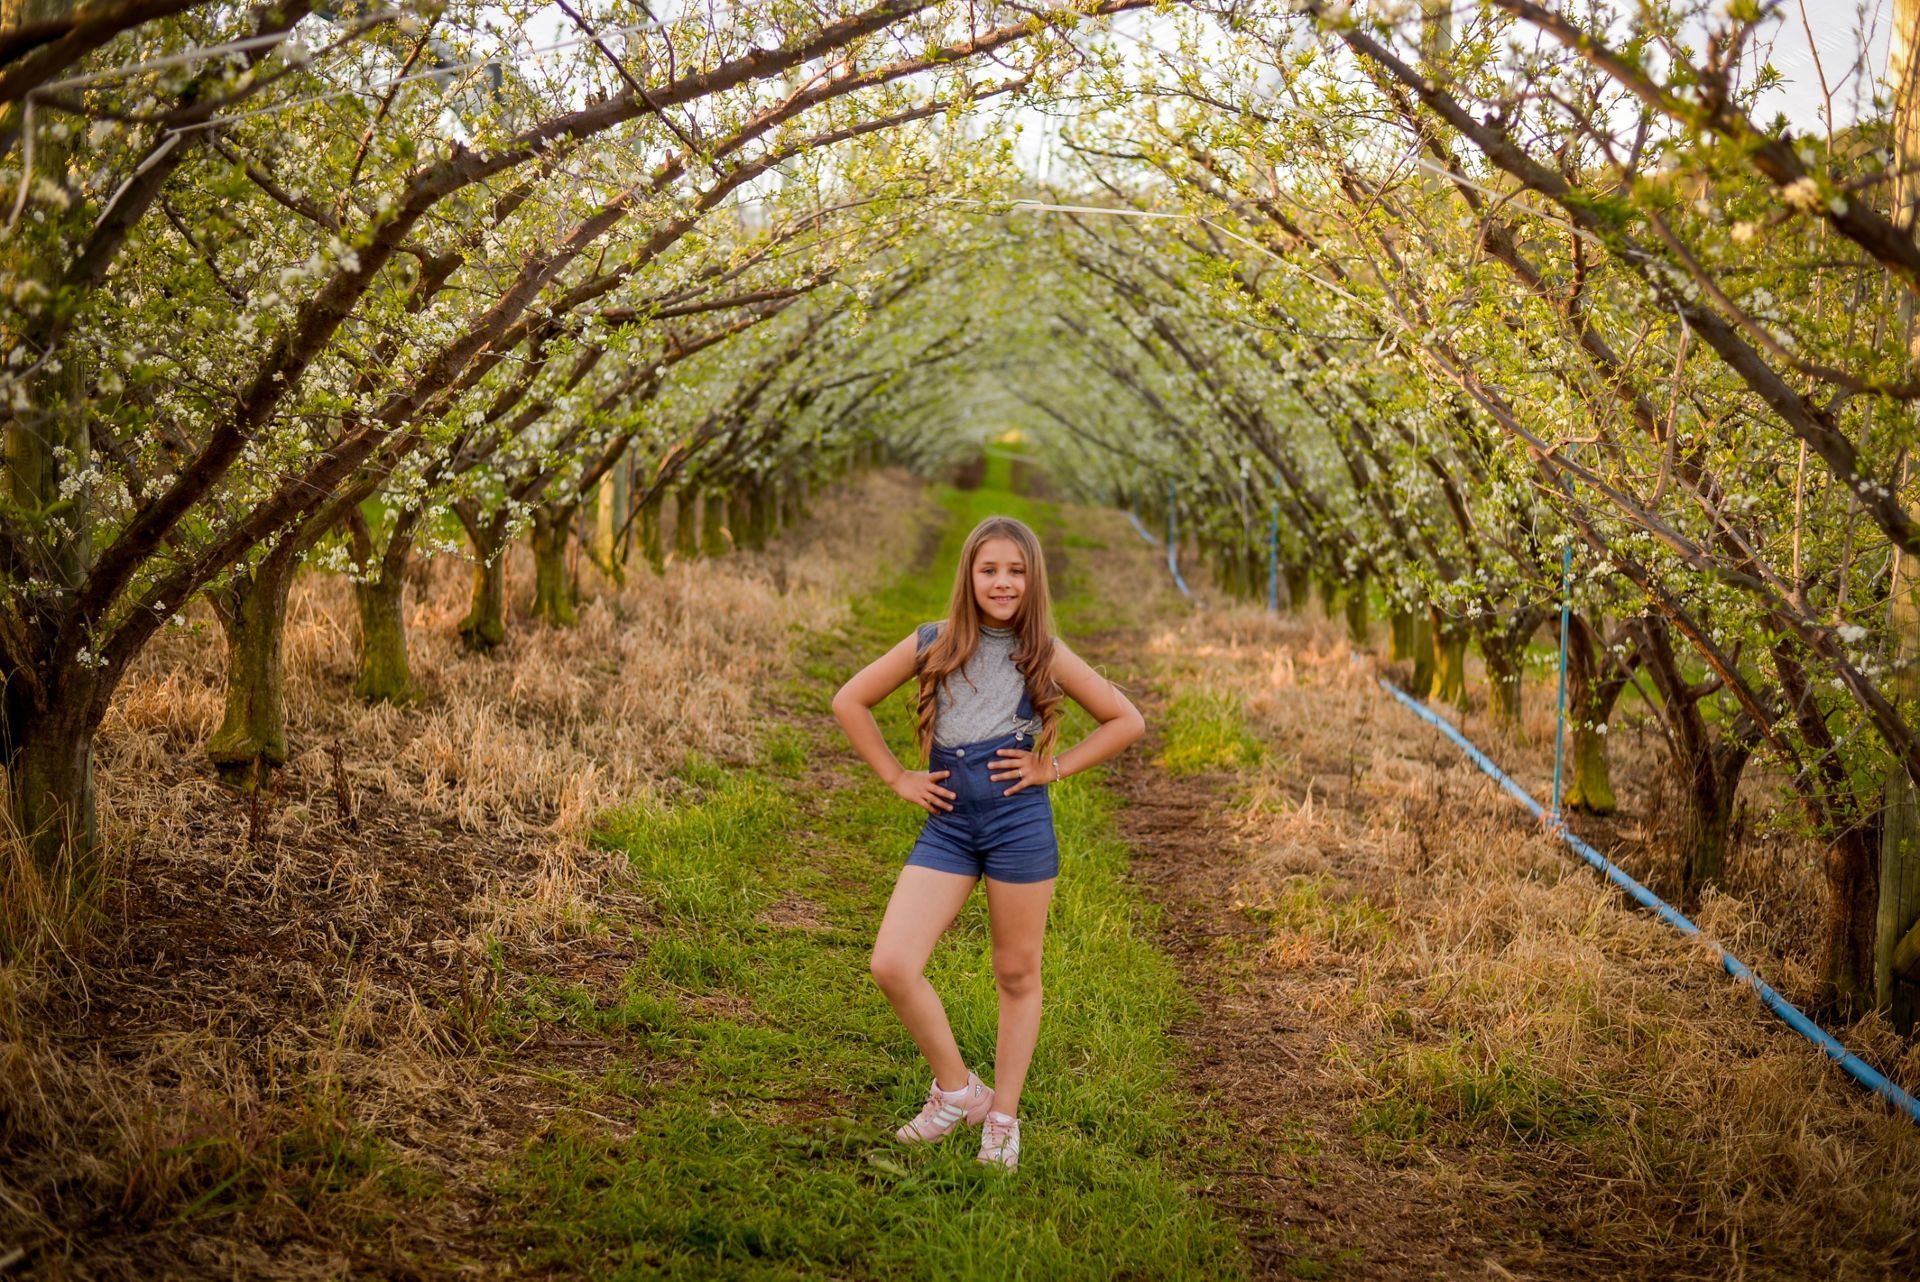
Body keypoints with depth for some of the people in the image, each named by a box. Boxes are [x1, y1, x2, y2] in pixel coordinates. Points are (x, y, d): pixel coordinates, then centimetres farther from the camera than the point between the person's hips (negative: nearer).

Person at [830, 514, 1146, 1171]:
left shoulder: (1044, 656, 0)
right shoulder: (933, 644, 2)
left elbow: (1128, 721, 6)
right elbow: (849, 702, 11)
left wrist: (1053, 767, -1)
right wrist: (896, 777, 5)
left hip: (1019, 821, -1)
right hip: (947, 824, 1)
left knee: (1017, 975, 9)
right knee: (892, 965, -11)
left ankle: (1003, 1118, 25)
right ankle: (957, 1089, 10)